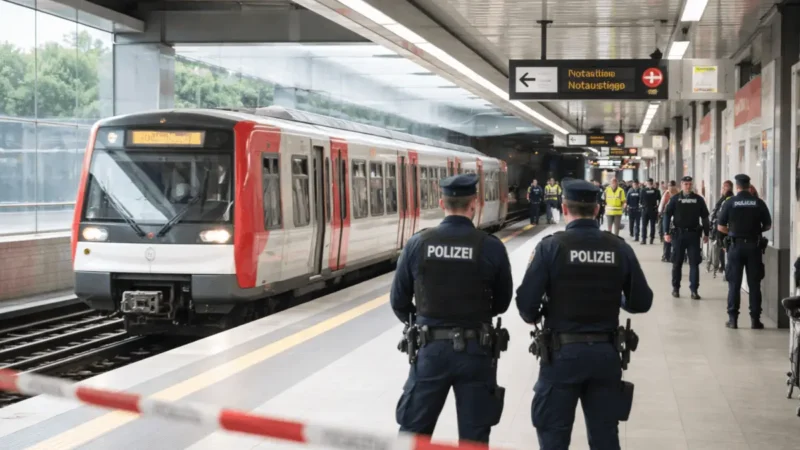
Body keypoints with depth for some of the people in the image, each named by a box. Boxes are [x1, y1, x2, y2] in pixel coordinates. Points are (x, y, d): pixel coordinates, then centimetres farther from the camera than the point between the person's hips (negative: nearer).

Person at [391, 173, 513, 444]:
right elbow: (502, 303, 3)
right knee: (474, 436, 10)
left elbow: (399, 302, 1)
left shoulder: (418, 244, -7)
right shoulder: (491, 247, -9)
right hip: (475, 350, -1)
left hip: (431, 348, 1)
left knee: (413, 431, 13)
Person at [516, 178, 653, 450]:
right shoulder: (619, 248, -1)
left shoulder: (551, 247, -10)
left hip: (562, 353, -3)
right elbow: (641, 303, 2)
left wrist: (534, 317, 8)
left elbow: (526, 302, -14)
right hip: (606, 353, 3)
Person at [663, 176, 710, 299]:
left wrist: (706, 233, 4)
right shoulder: (675, 199, 1)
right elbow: (667, 215, 0)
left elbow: (704, 216, 7)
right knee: (677, 262, 7)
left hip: (694, 234, 0)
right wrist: (666, 232, -8)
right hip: (679, 233, 0)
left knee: (694, 263, -1)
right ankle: (675, 288, 18)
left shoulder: (698, 199, 2)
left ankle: (694, 290, 1)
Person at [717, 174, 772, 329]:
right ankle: (755, 319, 6)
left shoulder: (730, 203, -5)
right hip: (754, 245, 1)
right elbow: (767, 225, 2)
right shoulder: (758, 203, -3)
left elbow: (720, 227, -3)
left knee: (734, 283, 6)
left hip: (736, 245, 0)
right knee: (754, 284, 6)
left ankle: (733, 318, 4)